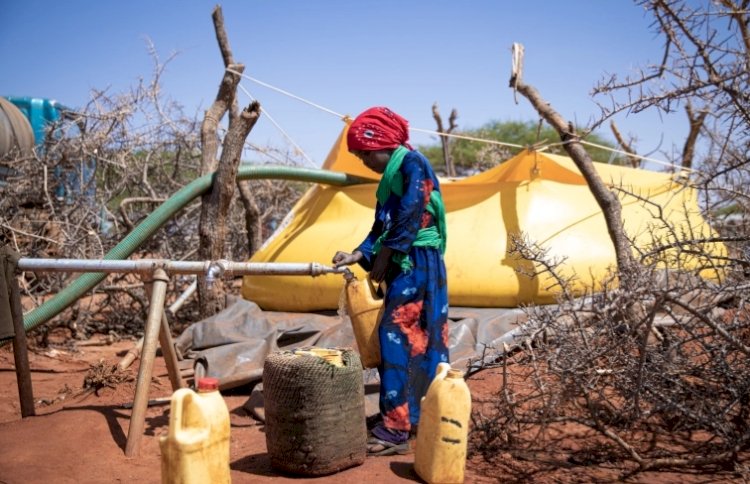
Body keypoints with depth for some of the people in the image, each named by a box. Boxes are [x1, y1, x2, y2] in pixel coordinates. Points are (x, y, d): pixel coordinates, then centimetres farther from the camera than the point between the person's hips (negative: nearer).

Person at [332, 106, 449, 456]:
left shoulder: (412, 162, -9)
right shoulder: (390, 177, 20)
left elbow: (410, 216, -18)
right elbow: (382, 227, 19)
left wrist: (384, 257, -13)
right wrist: (357, 256, 6)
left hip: (417, 264, -10)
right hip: (404, 267, 10)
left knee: (396, 337, -12)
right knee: (419, 342, 13)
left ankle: (395, 430, -10)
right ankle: (415, 419, 21)